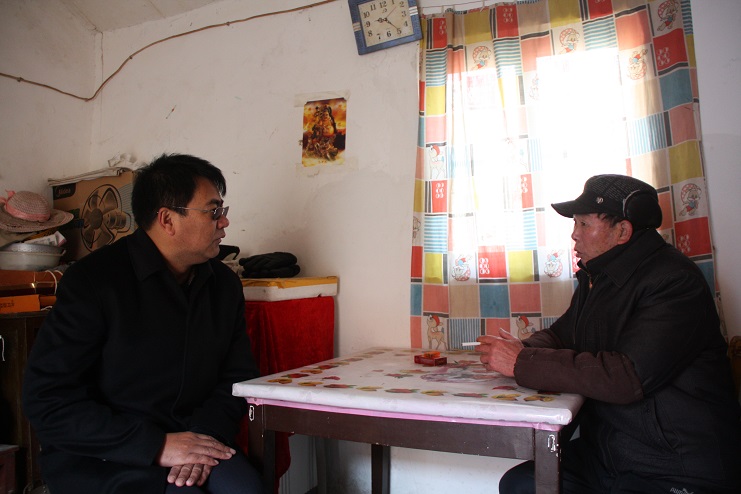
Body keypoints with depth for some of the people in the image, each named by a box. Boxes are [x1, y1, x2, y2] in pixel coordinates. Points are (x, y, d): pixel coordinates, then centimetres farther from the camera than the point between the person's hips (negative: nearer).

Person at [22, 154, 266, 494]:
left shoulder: (224, 284, 7)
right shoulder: (92, 280, -9)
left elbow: (238, 376, 9)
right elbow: (47, 399, -12)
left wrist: (205, 434, -12)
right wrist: (157, 446, -19)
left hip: (192, 441, 4)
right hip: (99, 458, -4)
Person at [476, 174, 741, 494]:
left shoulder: (674, 281, -19)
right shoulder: (596, 278, 10)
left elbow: (627, 376, -30)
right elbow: (560, 335, 17)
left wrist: (522, 362, -26)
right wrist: (525, 348, -9)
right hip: (605, 452, 8)